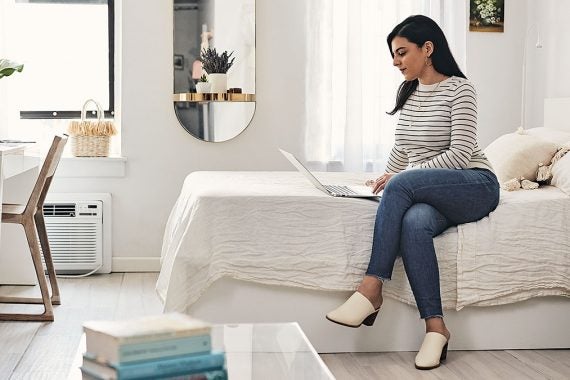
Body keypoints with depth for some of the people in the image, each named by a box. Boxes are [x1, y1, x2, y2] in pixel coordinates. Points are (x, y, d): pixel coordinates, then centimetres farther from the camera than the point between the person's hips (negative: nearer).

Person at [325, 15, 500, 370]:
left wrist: (400, 178, -19)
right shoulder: (407, 92, 15)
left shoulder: (459, 88, -6)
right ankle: (435, 326, -36)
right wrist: (386, 178, 6)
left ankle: (372, 289, -32)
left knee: (401, 185, -33)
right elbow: (401, 150, 24)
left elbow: (460, 154, -15)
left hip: (477, 185, -5)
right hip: (430, 193, 5)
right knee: (413, 222, -33)